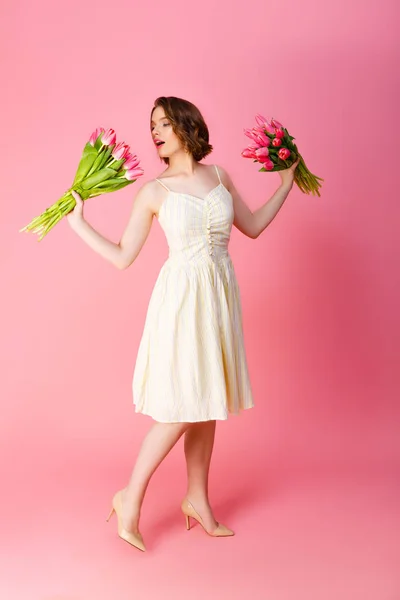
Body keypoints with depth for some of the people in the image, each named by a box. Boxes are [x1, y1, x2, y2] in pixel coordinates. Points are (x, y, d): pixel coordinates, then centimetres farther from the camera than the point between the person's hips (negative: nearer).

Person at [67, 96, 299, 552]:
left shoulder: (219, 176, 9)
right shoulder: (154, 191, -2)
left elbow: (253, 227, 17)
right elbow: (122, 256, 0)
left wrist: (285, 184, 19)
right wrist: (76, 222, -6)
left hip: (219, 294, 5)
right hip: (181, 296, -4)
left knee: (207, 401, 10)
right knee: (181, 405, -7)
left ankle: (197, 498, 24)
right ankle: (130, 498, 9)